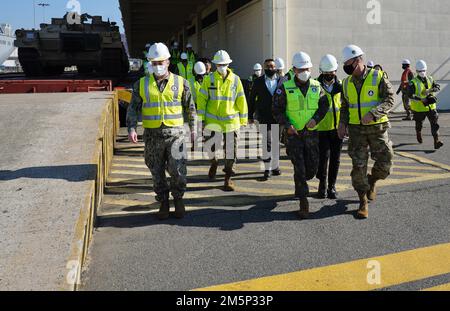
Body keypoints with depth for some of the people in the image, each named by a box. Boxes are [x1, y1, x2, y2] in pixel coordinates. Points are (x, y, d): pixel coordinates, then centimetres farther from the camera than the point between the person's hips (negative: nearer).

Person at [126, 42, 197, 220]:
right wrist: (131, 128, -7)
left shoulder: (180, 82, 4)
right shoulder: (142, 84, 6)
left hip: (175, 133, -1)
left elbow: (190, 107, 11)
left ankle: (178, 199, 17)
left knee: (178, 170, -7)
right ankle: (163, 202, 23)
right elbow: (133, 108, 6)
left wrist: (193, 129, 9)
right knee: (157, 172, 8)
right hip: (152, 135, 2)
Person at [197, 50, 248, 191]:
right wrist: (201, 118, -1)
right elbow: (201, 99, 2)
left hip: (231, 121, 1)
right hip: (213, 120, 0)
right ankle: (214, 162, 34)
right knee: (208, 147, -1)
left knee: (230, 152, 4)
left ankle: (228, 178, 18)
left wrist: (243, 120, 6)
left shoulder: (235, 79, 2)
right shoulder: (209, 79, 0)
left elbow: (241, 101, 5)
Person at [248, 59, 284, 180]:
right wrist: (250, 116, 5)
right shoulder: (258, 82, 3)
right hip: (263, 117, -1)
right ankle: (267, 168, 7)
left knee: (276, 142, 10)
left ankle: (275, 167, 23)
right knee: (266, 143, -2)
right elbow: (251, 99, 7)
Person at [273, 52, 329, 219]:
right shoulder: (285, 87, -6)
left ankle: (300, 182, 41)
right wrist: (287, 125, -15)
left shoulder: (316, 86, 4)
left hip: (312, 133, 3)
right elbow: (277, 109, -3)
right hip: (294, 133, -3)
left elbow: (324, 105, 10)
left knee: (312, 168, 8)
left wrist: (316, 118, -9)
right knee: (299, 169, -4)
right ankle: (304, 202, 6)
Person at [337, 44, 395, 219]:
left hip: (377, 127, -2)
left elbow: (389, 100, -11)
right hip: (356, 129, 2)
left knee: (384, 164, -2)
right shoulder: (347, 83, 7)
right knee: (358, 166, -2)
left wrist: (373, 113, -26)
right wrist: (342, 123, -1)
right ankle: (363, 202, 11)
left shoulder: (378, 77, -6)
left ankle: (372, 181, 33)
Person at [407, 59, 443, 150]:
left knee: (435, 123, -8)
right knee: (419, 124, 14)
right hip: (419, 108, -3)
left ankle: (436, 142, -11)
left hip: (431, 106, 3)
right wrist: (421, 99, -26)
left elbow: (438, 87, 1)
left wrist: (430, 90, -18)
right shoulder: (413, 82, -10)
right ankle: (419, 135, 46)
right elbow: (410, 95, -18)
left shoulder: (430, 79, 7)